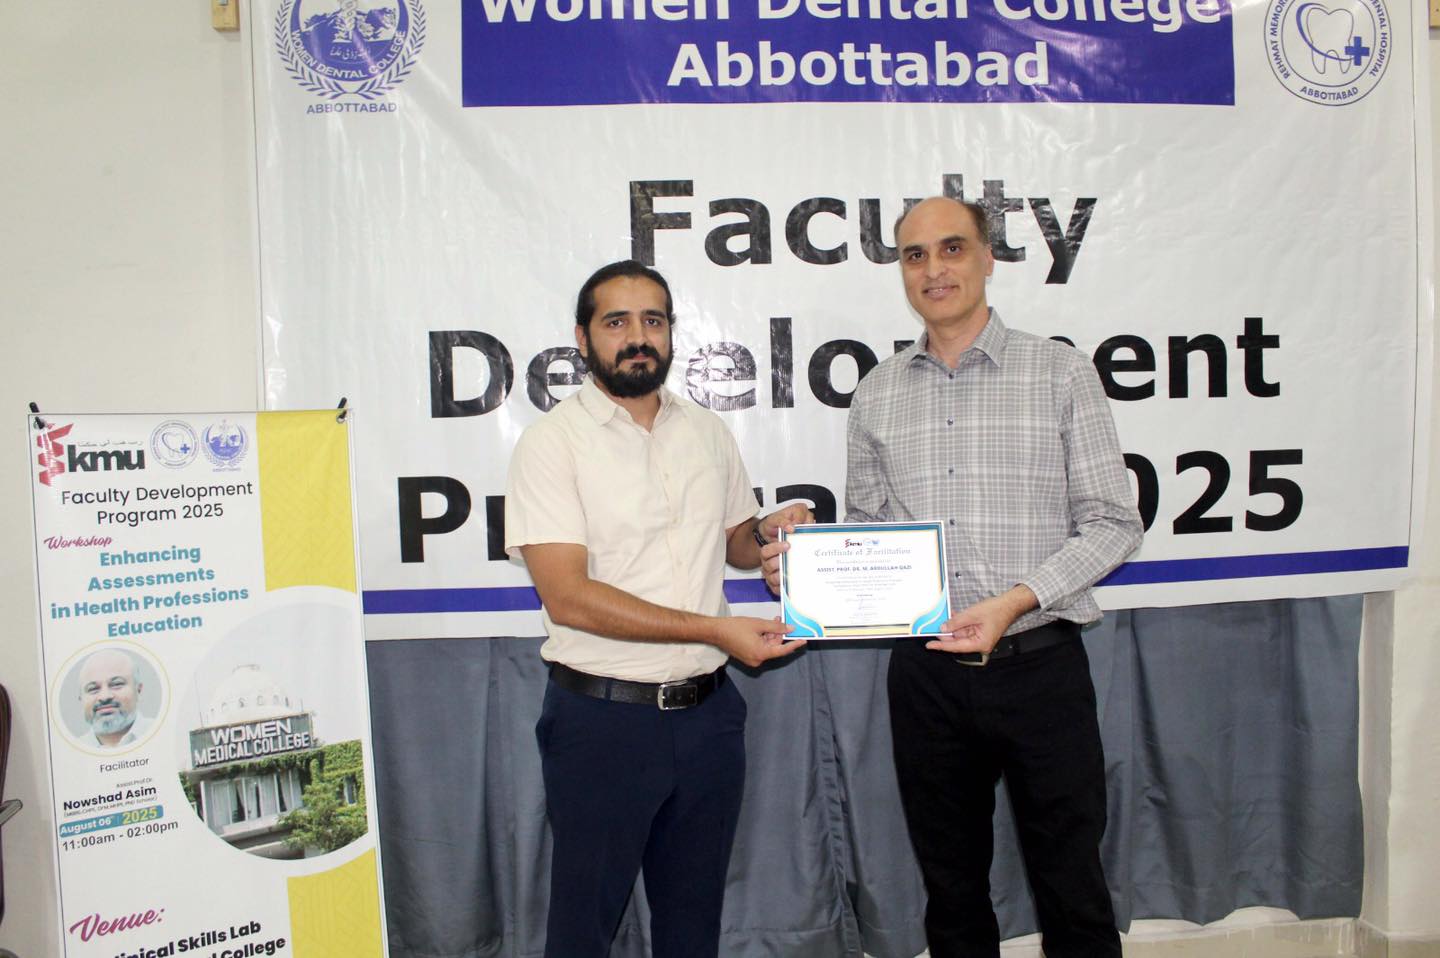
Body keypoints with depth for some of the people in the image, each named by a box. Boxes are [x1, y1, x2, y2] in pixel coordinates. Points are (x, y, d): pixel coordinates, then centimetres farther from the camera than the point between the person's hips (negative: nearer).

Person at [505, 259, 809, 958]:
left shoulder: (708, 433, 8)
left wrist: (770, 533, -3)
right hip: (603, 716, -4)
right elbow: (567, 597, -18)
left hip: (707, 711, 5)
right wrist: (714, 630, -22)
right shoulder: (553, 441, -9)